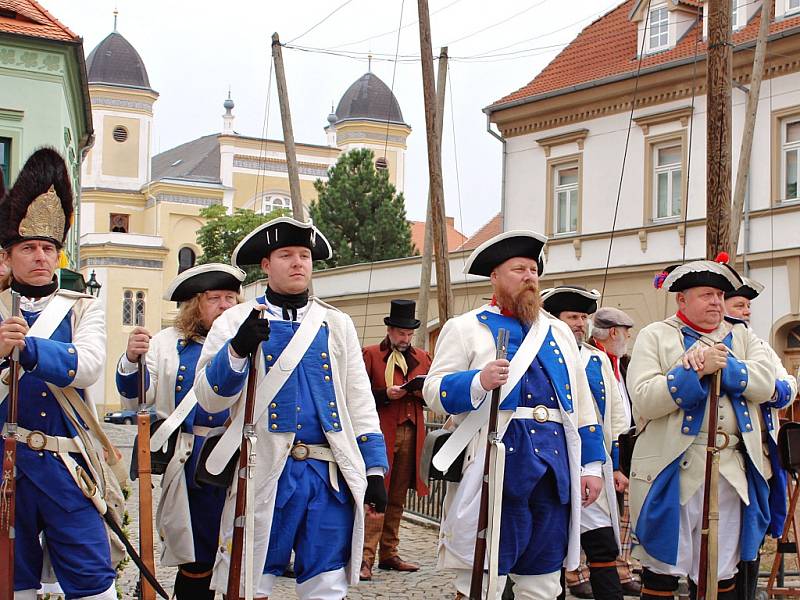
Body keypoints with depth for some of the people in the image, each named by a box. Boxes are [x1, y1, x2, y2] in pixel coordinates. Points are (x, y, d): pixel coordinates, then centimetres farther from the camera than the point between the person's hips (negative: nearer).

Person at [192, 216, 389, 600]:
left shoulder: (337, 324, 14)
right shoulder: (237, 321, 7)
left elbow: (359, 401, 15)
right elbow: (209, 398, -1)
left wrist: (374, 469, 8)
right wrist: (238, 349, -18)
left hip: (330, 475, 2)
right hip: (264, 475, -2)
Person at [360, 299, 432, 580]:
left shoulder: (422, 357, 18)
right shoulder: (370, 354, 4)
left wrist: (421, 391, -1)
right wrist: (386, 394, -15)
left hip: (411, 435, 5)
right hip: (381, 433, -5)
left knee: (397, 498, 9)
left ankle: (389, 555, 16)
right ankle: (365, 559, -11)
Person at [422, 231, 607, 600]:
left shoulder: (559, 332, 21)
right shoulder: (465, 328, 6)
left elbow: (581, 401, 22)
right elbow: (434, 392, -4)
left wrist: (591, 465, 15)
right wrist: (478, 382, -23)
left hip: (555, 464, 5)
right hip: (496, 463, -5)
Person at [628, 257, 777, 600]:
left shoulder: (741, 337, 16)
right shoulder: (655, 336, 3)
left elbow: (765, 383, -2)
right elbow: (643, 401, -11)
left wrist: (724, 365, -15)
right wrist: (697, 369, -17)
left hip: (730, 472, 4)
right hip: (673, 470, -4)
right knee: (662, 572, 2)